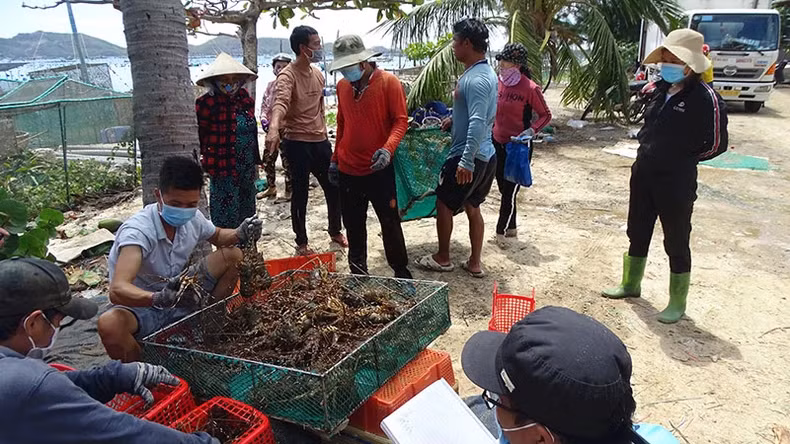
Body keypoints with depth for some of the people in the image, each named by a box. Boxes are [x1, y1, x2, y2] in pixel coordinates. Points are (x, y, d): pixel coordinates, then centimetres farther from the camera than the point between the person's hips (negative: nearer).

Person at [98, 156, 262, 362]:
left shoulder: (193, 218, -9)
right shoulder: (138, 231, -29)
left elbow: (217, 236, 15)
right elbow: (118, 290, -42)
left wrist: (240, 235, -9)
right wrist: (160, 299, -61)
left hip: (181, 299, 6)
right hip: (142, 305, -6)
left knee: (233, 255, -5)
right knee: (109, 325, -39)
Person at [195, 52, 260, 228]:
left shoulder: (245, 99, 7)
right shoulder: (206, 103, -12)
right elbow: (198, 136, -10)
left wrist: (255, 163, 17)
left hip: (247, 167, 7)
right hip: (224, 169, -7)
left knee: (247, 213, 18)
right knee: (226, 217, -1)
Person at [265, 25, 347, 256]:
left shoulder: (318, 74, 10)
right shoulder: (288, 75, -15)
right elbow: (280, 103, -33)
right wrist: (274, 129, -50)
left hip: (320, 141, 7)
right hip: (297, 143, -7)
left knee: (334, 189, 13)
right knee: (300, 194, 3)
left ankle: (335, 231, 34)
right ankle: (302, 242, 18)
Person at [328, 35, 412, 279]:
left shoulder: (388, 82, -9)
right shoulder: (342, 86, 6)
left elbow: (401, 120, -10)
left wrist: (388, 149, -27)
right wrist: (335, 159, 16)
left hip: (379, 169, -4)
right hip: (348, 170, 5)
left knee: (390, 222, 5)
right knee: (353, 225, 13)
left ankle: (401, 271, 21)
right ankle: (357, 272, 27)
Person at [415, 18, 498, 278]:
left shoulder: (475, 79, -22)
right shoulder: (486, 73, 10)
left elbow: (478, 123, -31)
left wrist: (466, 162, -33)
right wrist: (455, 120, 23)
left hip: (469, 158, -9)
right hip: (486, 156, 9)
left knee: (443, 204, 8)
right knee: (472, 208, 17)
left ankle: (442, 259, 23)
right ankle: (475, 264, 24)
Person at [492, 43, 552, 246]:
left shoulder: (530, 88, -16)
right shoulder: (498, 81, 0)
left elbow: (546, 115, -6)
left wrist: (531, 131, -19)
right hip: (498, 143, 6)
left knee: (510, 191, 0)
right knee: (503, 189, 14)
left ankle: (501, 231, 14)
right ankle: (511, 228, 30)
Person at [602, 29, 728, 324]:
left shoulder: (705, 98, -15)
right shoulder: (661, 91, 6)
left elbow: (716, 144, -10)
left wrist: (682, 159, -3)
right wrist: (649, 152, 7)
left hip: (676, 183, -7)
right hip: (643, 175, 7)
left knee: (676, 243, 6)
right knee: (637, 233, 19)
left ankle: (677, 303, 22)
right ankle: (630, 285, 38)